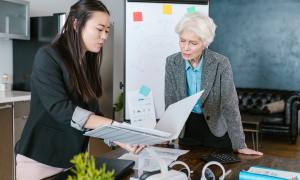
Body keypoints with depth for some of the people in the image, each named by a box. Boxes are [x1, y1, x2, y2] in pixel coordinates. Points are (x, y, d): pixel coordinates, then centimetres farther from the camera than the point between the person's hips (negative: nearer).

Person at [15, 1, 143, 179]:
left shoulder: (89, 63, 7)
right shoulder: (48, 57, -13)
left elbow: (93, 113, 4)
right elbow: (61, 109, -23)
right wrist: (114, 125, -28)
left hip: (74, 158, 6)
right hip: (41, 159, -6)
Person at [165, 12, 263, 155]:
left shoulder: (221, 63, -19)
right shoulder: (172, 62, -11)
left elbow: (230, 105, -18)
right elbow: (170, 103, -6)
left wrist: (240, 145, -20)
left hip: (217, 129, -2)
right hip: (186, 129, 2)